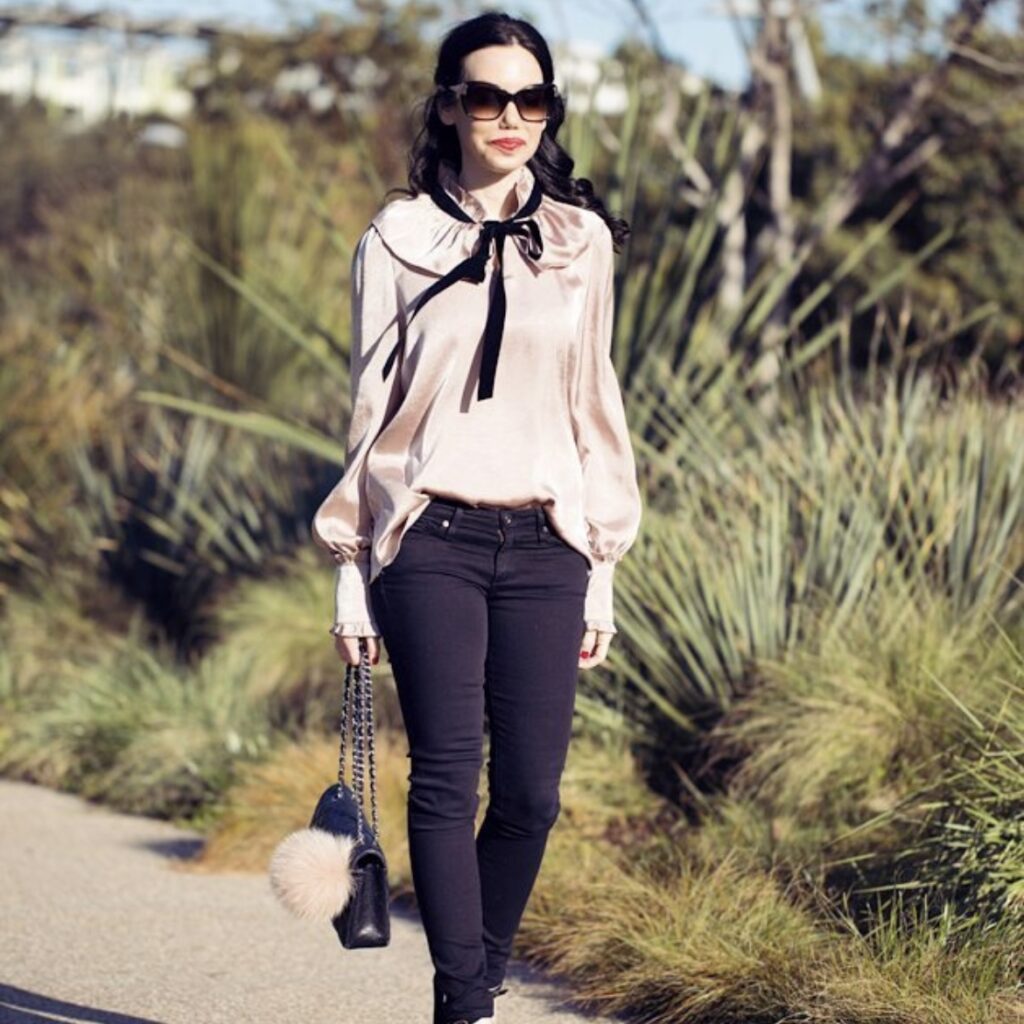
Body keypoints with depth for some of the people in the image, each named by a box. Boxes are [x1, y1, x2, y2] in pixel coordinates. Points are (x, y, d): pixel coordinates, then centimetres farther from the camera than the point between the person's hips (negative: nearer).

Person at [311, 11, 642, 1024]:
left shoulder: (582, 239, 11)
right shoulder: (397, 240, 5)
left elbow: (596, 407, 13)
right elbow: (369, 406, 6)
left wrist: (602, 571, 10)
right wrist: (351, 568, 3)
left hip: (543, 545, 2)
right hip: (432, 540, -2)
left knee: (530, 795, -2)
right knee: (447, 782, -9)